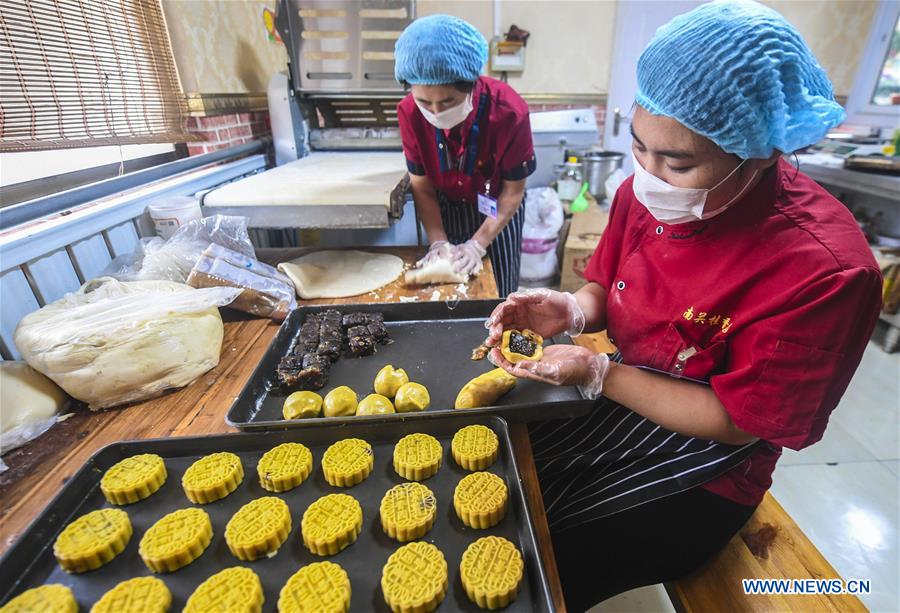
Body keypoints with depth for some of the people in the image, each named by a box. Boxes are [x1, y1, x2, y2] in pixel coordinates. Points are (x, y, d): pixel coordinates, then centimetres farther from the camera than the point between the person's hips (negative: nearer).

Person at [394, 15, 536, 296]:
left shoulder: (509, 112, -28)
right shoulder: (410, 113, -20)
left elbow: (513, 192, -18)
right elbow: (422, 187, -11)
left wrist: (477, 244, -24)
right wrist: (438, 241, -21)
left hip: (497, 212, -2)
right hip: (446, 210, 2)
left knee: (498, 295, 7)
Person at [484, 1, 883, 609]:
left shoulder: (827, 270, -26)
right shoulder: (648, 190, -9)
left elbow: (739, 421, -20)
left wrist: (597, 373, -27)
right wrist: (571, 312, -18)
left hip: (704, 470, -5)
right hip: (617, 399, 6)